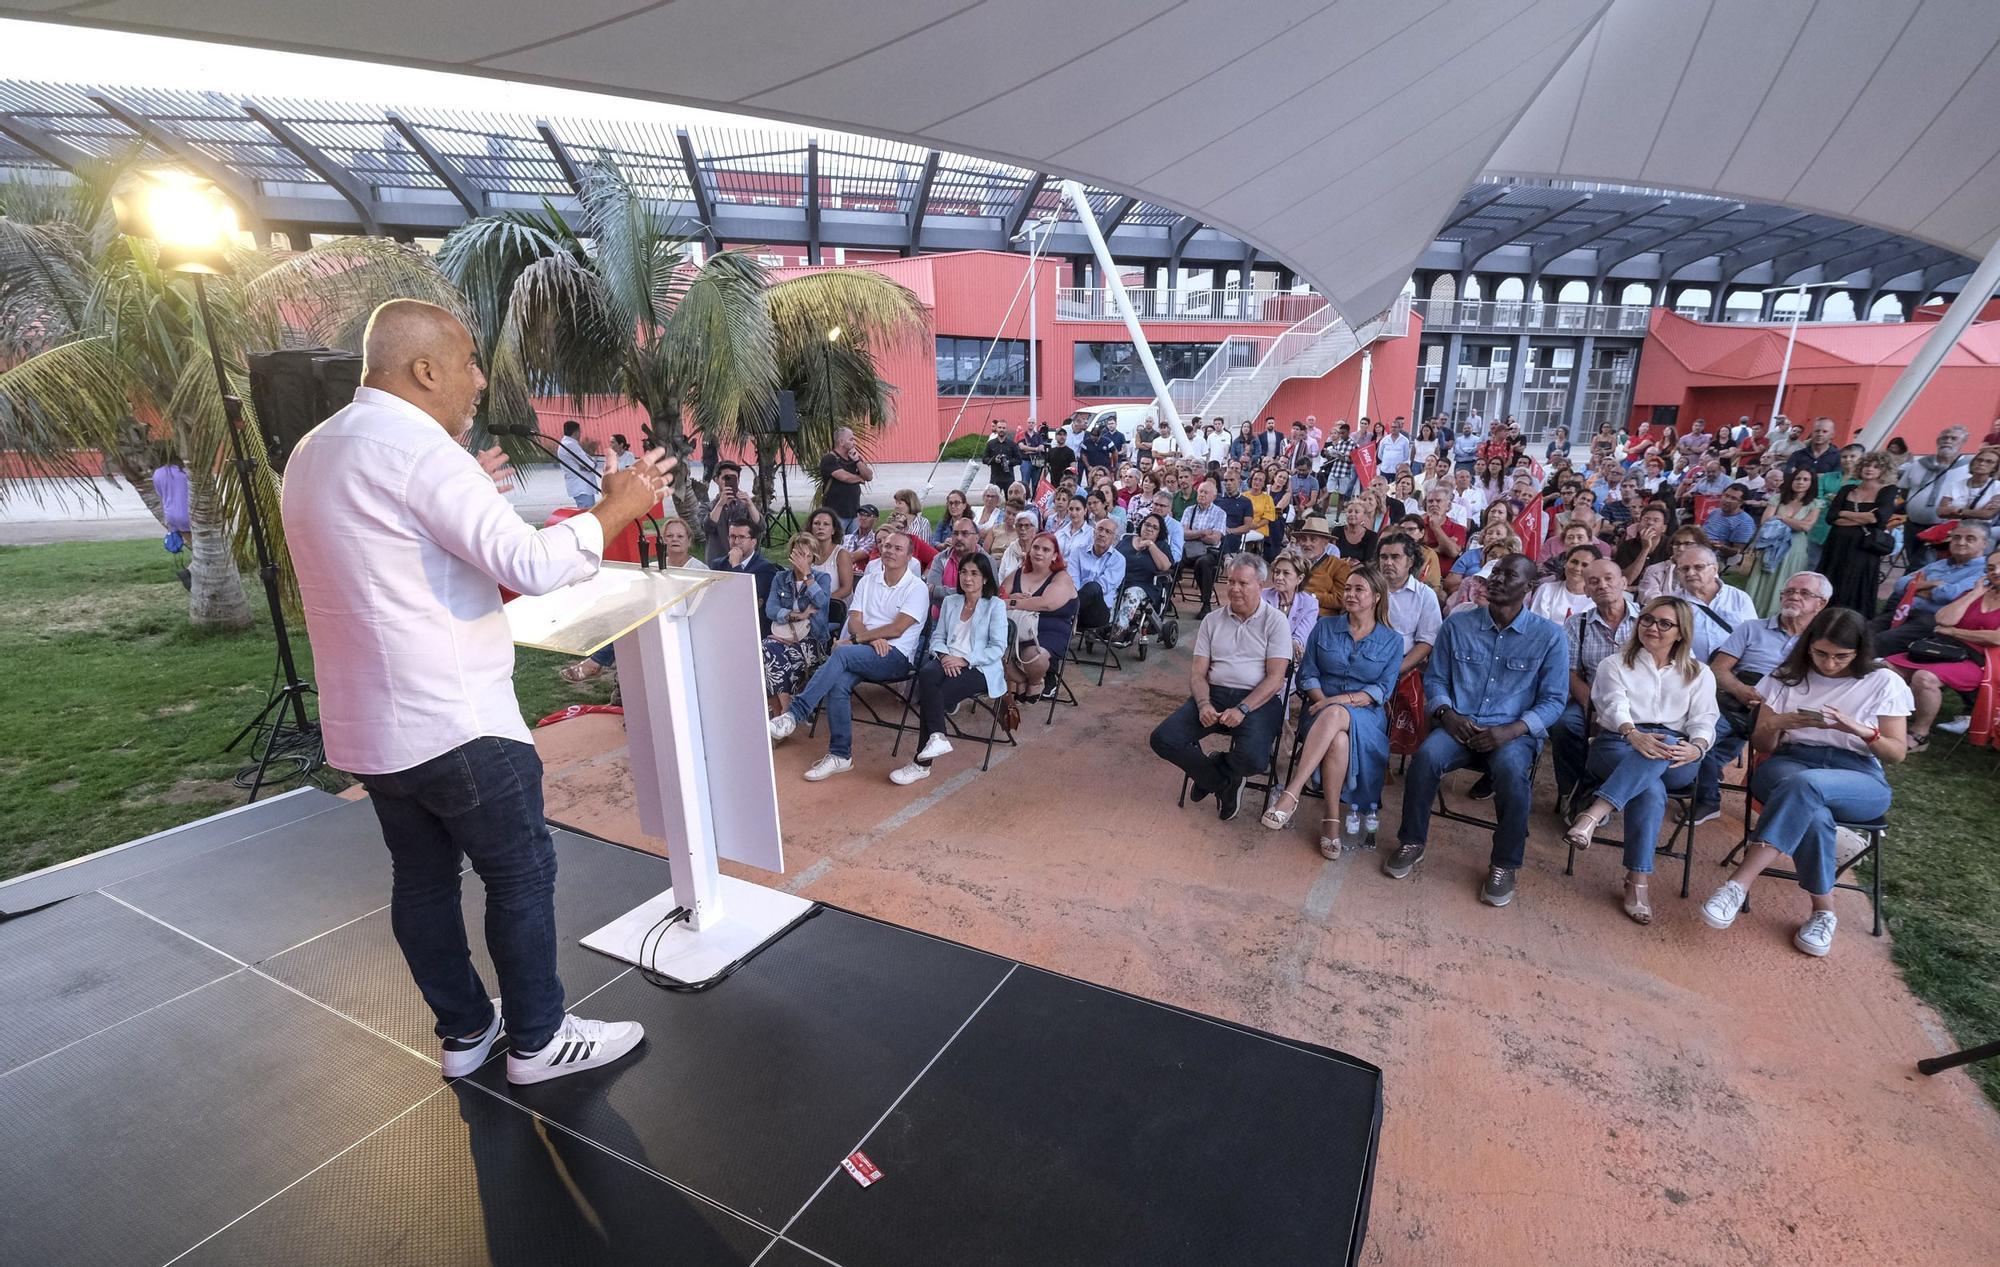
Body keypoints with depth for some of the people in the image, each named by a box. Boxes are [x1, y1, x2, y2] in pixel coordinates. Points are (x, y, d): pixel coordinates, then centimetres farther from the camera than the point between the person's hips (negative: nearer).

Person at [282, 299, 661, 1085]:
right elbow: (532, 564, -26)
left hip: (367, 725, 9)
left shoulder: (313, 454, 12)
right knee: (522, 874, 5)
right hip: (456, 722, -9)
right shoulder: (417, 449, -18)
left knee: (422, 877, 17)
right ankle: (538, 1040, 19)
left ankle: (463, 1031, 32)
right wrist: (616, 507, -13)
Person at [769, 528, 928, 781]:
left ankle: (794, 715, -32)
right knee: (838, 683, -28)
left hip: (896, 657, -5)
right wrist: (872, 638, -13)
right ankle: (840, 756, -19)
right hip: (862, 655, 5)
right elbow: (854, 621, 7)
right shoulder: (868, 580, 15)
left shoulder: (917, 588, -1)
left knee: (842, 653, -32)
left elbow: (897, 629, -12)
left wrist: (857, 639, -10)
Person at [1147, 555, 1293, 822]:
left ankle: (1207, 771, 4)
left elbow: (1275, 678, -6)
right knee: (1163, 739, -19)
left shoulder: (1275, 621, 1)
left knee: (1253, 759, -33)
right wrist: (1203, 704, -12)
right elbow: (1198, 673, 9)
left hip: (1258, 699, -3)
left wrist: (1242, 709, -19)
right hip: (1214, 693, 4)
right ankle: (1224, 784, 0)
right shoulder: (1212, 621, 13)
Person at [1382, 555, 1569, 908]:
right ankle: (1412, 842, -9)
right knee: (1426, 756, -30)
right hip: (1458, 724, 2)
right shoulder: (1457, 624, 7)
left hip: (1514, 732, -1)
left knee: (1512, 771, -35)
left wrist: (1511, 730, -17)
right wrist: (1447, 713, -10)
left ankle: (1504, 864, -12)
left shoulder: (1549, 636, 1)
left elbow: (1552, 701, 0)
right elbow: (1434, 679, 10)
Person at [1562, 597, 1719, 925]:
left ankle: (1593, 815, -50)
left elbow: (1704, 721, 7)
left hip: (1673, 761, 1)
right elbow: (1615, 706, -4)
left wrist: (1696, 748, -18)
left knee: (1661, 750, -39)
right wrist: (1634, 735, -27)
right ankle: (1638, 882, -37)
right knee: (1650, 790, -36)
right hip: (1617, 747, -1)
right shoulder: (1614, 665, 17)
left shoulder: (1699, 674, 22)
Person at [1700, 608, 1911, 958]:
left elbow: (1898, 753, 7)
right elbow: (1763, 745, 14)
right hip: (1787, 764, 1)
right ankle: (1823, 910, -23)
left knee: (1805, 784, -40)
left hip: (1857, 777, -1)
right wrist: (1776, 724, -10)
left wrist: (1861, 730, -14)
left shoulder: (1883, 683, 10)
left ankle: (1738, 884, -44)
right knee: (1813, 814, -38)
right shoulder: (1787, 678, 14)